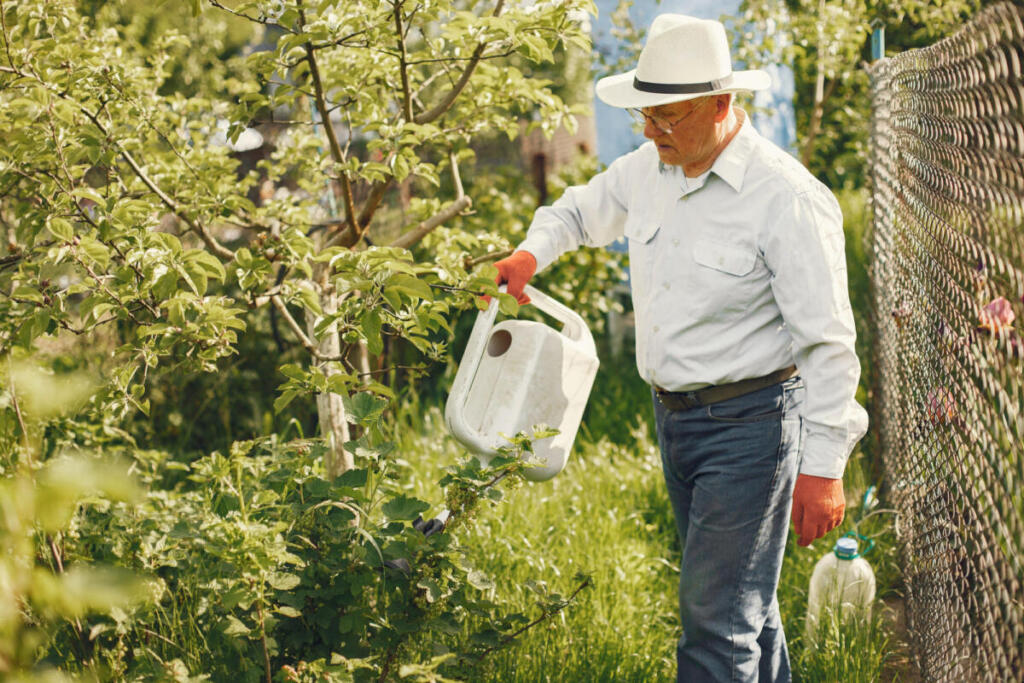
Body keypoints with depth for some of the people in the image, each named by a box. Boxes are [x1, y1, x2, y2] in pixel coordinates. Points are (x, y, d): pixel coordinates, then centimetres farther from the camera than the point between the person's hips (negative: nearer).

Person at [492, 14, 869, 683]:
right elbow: (581, 210, 26)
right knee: (744, 600, 19)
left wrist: (822, 466, -22)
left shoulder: (788, 198, -19)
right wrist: (530, 254, 5)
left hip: (749, 423, -8)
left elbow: (828, 343, -19)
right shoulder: (649, 168, 3)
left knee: (716, 616, -9)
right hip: (673, 415, 8)